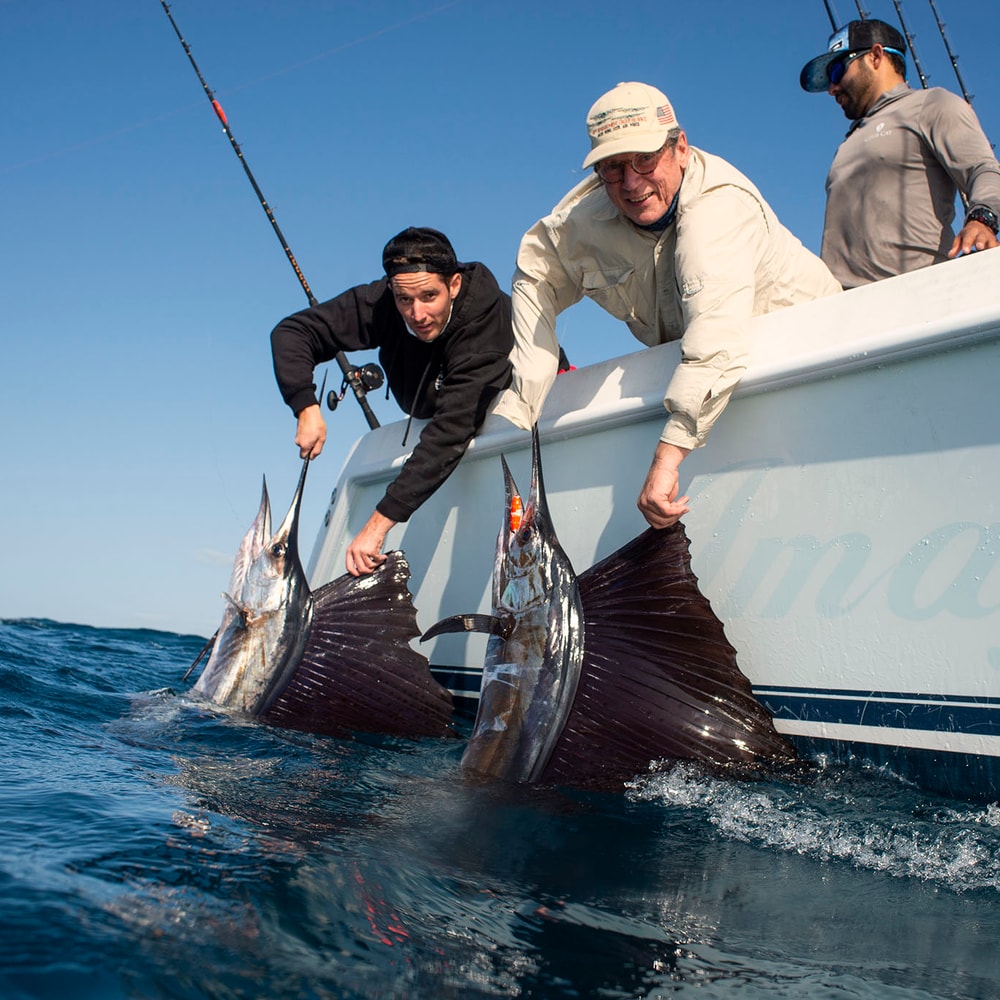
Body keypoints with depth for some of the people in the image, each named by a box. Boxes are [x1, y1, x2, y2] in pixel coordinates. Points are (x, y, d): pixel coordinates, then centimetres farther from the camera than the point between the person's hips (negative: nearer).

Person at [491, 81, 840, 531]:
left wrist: (667, 455, -58)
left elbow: (718, 331, -49)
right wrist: (517, 406, -6)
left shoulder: (718, 205, -35)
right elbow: (536, 276, 4)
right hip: (689, 365, 5)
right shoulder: (588, 212, -14)